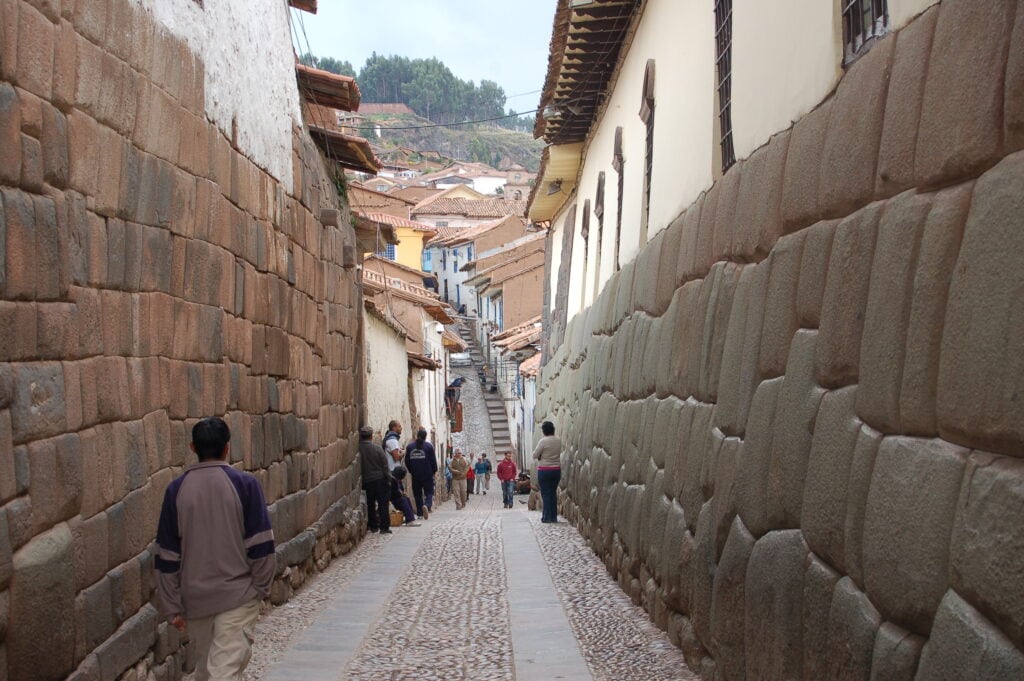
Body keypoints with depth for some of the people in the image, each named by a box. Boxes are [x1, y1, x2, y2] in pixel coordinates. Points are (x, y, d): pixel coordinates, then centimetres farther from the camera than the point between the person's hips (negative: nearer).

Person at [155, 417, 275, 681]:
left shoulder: (176, 489, 0)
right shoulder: (245, 484, -8)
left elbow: (168, 555, 3)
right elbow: (260, 545, -8)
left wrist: (172, 607, 9)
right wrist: (262, 585, 5)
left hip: (195, 597, 4)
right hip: (238, 594, -3)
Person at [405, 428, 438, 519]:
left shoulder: (409, 446, 3)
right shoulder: (429, 446, -5)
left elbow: (407, 461, 7)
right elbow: (433, 460, -3)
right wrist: (434, 471, 11)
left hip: (415, 475, 2)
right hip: (427, 475, -2)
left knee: (417, 494, 11)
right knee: (429, 492, 2)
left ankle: (420, 513, 9)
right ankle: (427, 505, -27)